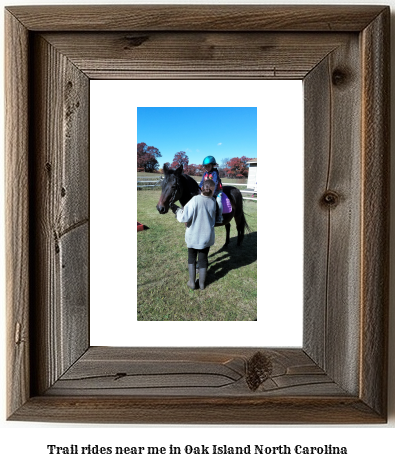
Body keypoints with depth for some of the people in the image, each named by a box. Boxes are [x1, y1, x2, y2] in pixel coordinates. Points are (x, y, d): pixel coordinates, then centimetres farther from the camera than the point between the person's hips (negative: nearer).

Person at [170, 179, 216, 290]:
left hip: (193, 236, -2)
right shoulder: (213, 201, -9)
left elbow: (184, 217, -25)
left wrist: (176, 210, -6)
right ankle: (202, 283, 27)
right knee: (203, 259, 16)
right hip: (207, 236, 2)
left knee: (192, 257, 18)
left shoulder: (195, 200, -21)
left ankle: (192, 282, 23)